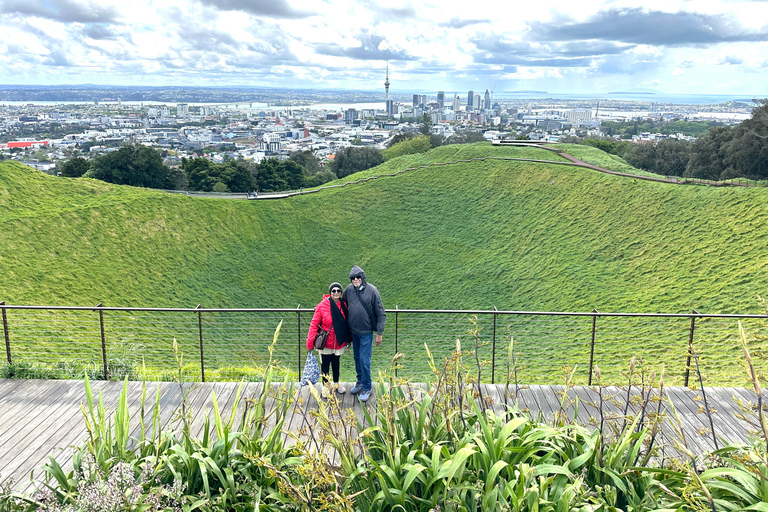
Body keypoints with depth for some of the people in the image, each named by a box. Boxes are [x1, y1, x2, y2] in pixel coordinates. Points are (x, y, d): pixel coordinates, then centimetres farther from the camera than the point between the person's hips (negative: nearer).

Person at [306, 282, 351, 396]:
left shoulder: (343, 306, -4)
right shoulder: (322, 306, -16)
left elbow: (346, 323, 7)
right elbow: (314, 324, -13)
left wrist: (348, 339, 11)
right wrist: (310, 342, -15)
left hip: (339, 343, 3)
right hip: (326, 343, -3)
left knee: (336, 363, 21)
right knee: (325, 364, 11)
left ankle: (336, 383, 40)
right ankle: (325, 385, 32)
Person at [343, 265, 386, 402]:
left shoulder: (372, 291, -14)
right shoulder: (349, 290, -4)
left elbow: (381, 314, -8)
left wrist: (379, 333, -9)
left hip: (366, 332, -4)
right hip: (353, 331, 4)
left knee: (364, 360, -3)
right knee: (357, 358, 17)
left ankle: (367, 387, 14)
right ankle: (360, 382, 35)